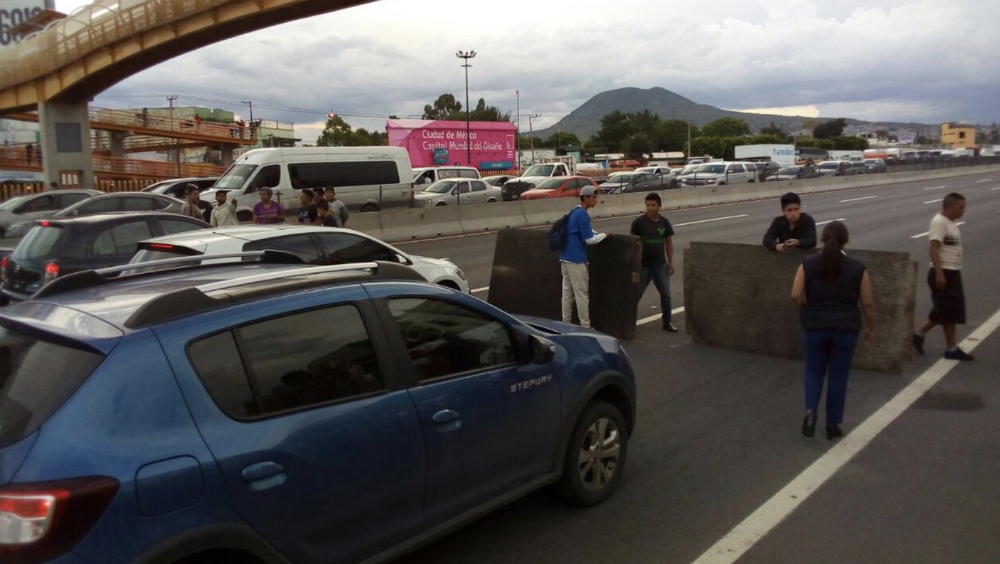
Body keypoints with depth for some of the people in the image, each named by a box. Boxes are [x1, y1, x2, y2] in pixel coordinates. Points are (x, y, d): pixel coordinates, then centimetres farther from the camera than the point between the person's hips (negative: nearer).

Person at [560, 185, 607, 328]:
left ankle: (565, 323, 15)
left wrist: (597, 233, 14)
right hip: (576, 259, -9)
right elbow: (589, 239, -14)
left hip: (566, 257, 9)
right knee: (582, 294, -1)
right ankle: (585, 326, 4)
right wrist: (603, 235, 1)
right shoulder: (582, 214, -14)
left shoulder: (574, 212, 15)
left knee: (567, 293, 11)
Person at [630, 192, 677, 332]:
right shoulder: (639, 222, -10)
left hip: (660, 265, 3)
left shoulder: (664, 222, 1)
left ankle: (667, 322, 19)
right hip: (643, 265, -3)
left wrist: (670, 262, 6)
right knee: (637, 294, 5)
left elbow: (668, 242, 8)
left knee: (665, 293, 7)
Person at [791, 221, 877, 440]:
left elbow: (796, 295, -7)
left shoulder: (808, 264, -2)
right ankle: (833, 424, 17)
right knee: (838, 376, 10)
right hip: (846, 329, 0)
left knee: (814, 371, 16)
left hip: (814, 327, 1)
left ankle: (810, 410, -5)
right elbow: (868, 303, -1)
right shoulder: (857, 268, -3)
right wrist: (871, 327, 12)